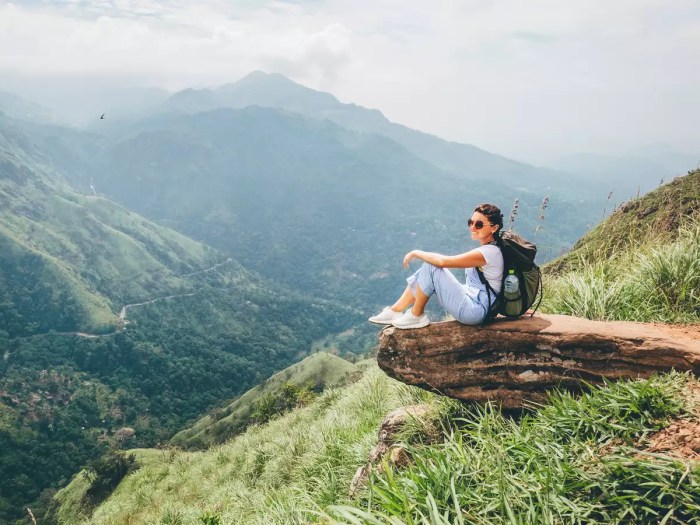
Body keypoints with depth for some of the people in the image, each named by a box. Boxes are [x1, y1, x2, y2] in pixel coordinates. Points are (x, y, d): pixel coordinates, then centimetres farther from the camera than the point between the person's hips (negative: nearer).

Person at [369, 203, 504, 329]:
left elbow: (442, 261, -25)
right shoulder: (488, 248, 8)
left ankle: (416, 316, -2)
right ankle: (395, 311, 6)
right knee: (430, 263, 4)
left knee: (430, 266, -17)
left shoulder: (489, 252, -22)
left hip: (476, 311, -10)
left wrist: (416, 253, -10)